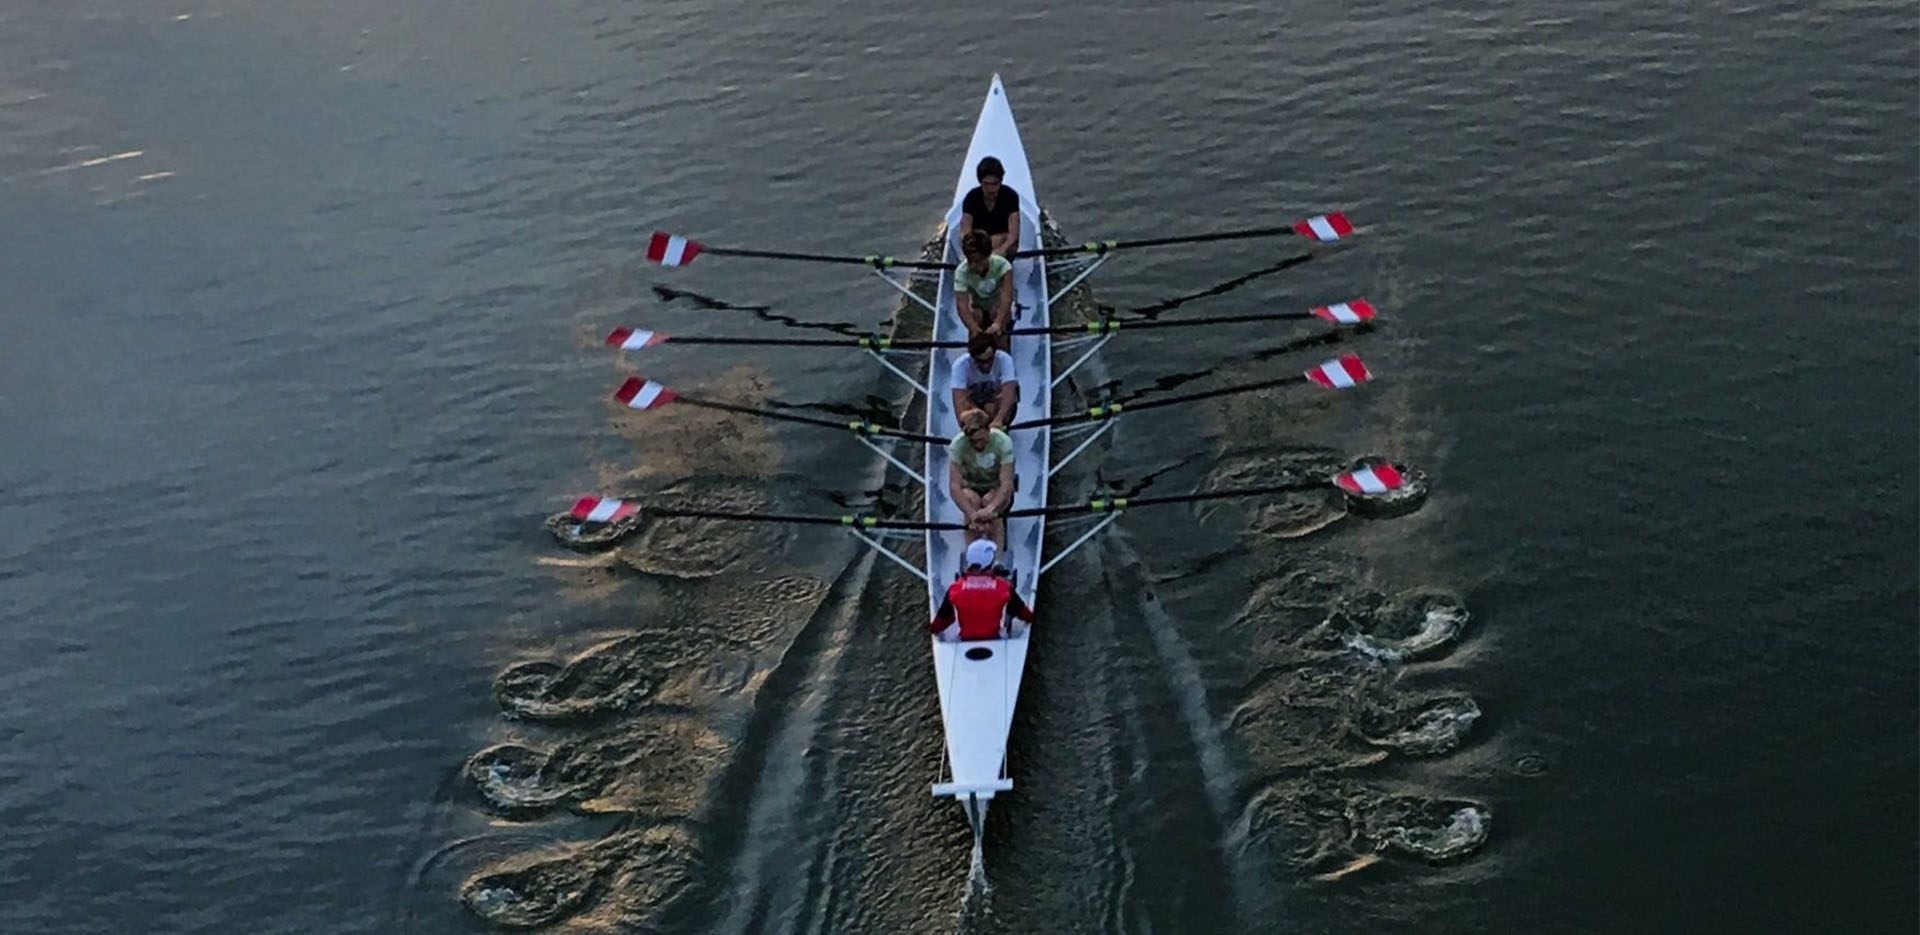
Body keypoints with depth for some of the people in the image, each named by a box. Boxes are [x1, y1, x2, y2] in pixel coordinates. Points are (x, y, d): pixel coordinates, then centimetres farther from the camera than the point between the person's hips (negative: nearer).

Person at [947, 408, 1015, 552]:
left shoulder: (1003, 442, -26)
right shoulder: (958, 444, -25)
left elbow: (1007, 483, -32)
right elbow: (954, 485, -30)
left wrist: (990, 509, -50)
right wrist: (972, 514, -45)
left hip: (997, 489, 0)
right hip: (970, 487, 1)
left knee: (989, 500, -33)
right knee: (971, 499, -33)